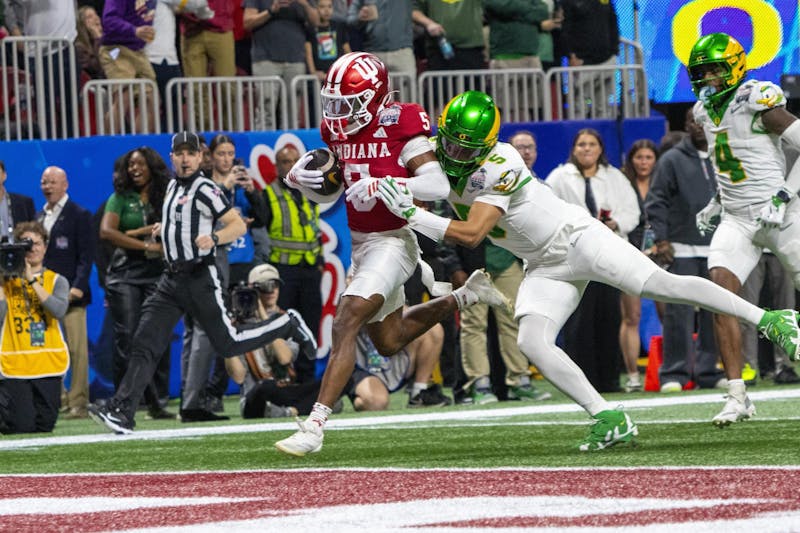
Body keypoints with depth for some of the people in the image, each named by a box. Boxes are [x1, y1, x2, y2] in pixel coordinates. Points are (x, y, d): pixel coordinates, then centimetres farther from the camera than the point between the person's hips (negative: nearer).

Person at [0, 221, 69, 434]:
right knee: (21, 426, -9)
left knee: (44, 426, 2)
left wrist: (32, 281, -16)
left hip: (48, 364, 2)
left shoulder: (56, 281, 7)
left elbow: (59, 310, -14)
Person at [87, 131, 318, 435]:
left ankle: (288, 326, 21)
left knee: (227, 344, -1)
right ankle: (121, 412, -12)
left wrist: (214, 238, -32)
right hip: (172, 279, 7)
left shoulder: (204, 189, -11)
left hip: (199, 278, -7)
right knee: (144, 344, -6)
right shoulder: (173, 186, 15)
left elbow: (239, 225, -16)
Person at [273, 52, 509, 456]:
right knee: (389, 341, 23)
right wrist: (299, 178, -7)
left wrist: (382, 185, -36)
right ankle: (465, 297, 41)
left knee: (345, 324, -21)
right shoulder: (337, 129, 5)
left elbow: (438, 184, -25)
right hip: (361, 243, 9)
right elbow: (328, 193, 15)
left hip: (393, 241, -9)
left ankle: (315, 425, -23)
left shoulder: (400, 127, -17)